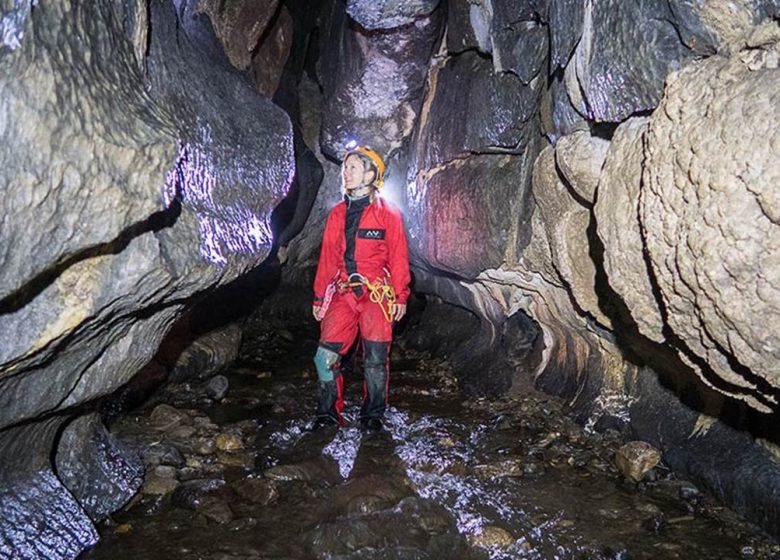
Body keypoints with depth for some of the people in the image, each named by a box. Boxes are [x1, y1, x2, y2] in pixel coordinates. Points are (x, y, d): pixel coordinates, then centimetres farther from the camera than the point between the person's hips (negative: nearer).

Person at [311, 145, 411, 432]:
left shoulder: (388, 213, 0)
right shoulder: (337, 214, 12)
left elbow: (398, 257, -1)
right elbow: (327, 259, 13)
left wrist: (401, 296, -6)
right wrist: (319, 297, 12)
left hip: (377, 294, -3)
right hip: (343, 294, 4)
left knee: (376, 359, 2)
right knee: (326, 355, -3)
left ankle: (373, 415, 19)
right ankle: (328, 413, 12)